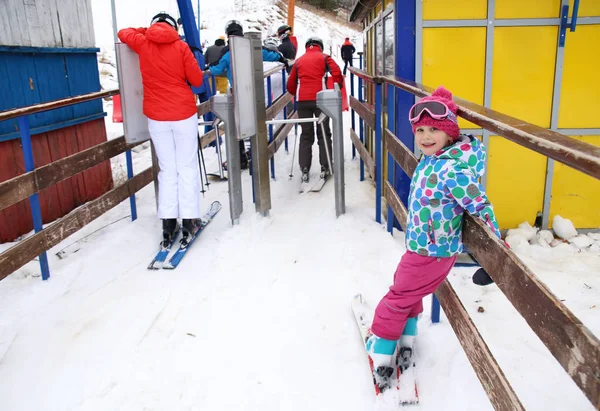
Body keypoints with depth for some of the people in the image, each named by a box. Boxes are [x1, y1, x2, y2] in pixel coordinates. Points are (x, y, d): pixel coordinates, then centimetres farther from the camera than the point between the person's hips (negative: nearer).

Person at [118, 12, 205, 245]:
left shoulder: (142, 43, 4)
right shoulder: (180, 46, -2)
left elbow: (124, 33, 25)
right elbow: (197, 80, -2)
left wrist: (148, 30, 27)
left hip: (156, 116, 2)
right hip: (184, 113, -2)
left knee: (167, 170, 9)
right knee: (187, 168, 4)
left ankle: (168, 224, 6)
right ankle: (189, 221, 3)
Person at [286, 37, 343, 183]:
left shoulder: (299, 60, 19)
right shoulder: (324, 57, 12)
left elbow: (291, 85, 16)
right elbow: (337, 73, -4)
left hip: (302, 101, 2)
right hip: (320, 99, -2)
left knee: (306, 135, 9)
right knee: (323, 133, 7)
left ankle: (304, 170, 3)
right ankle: (325, 168, 3)